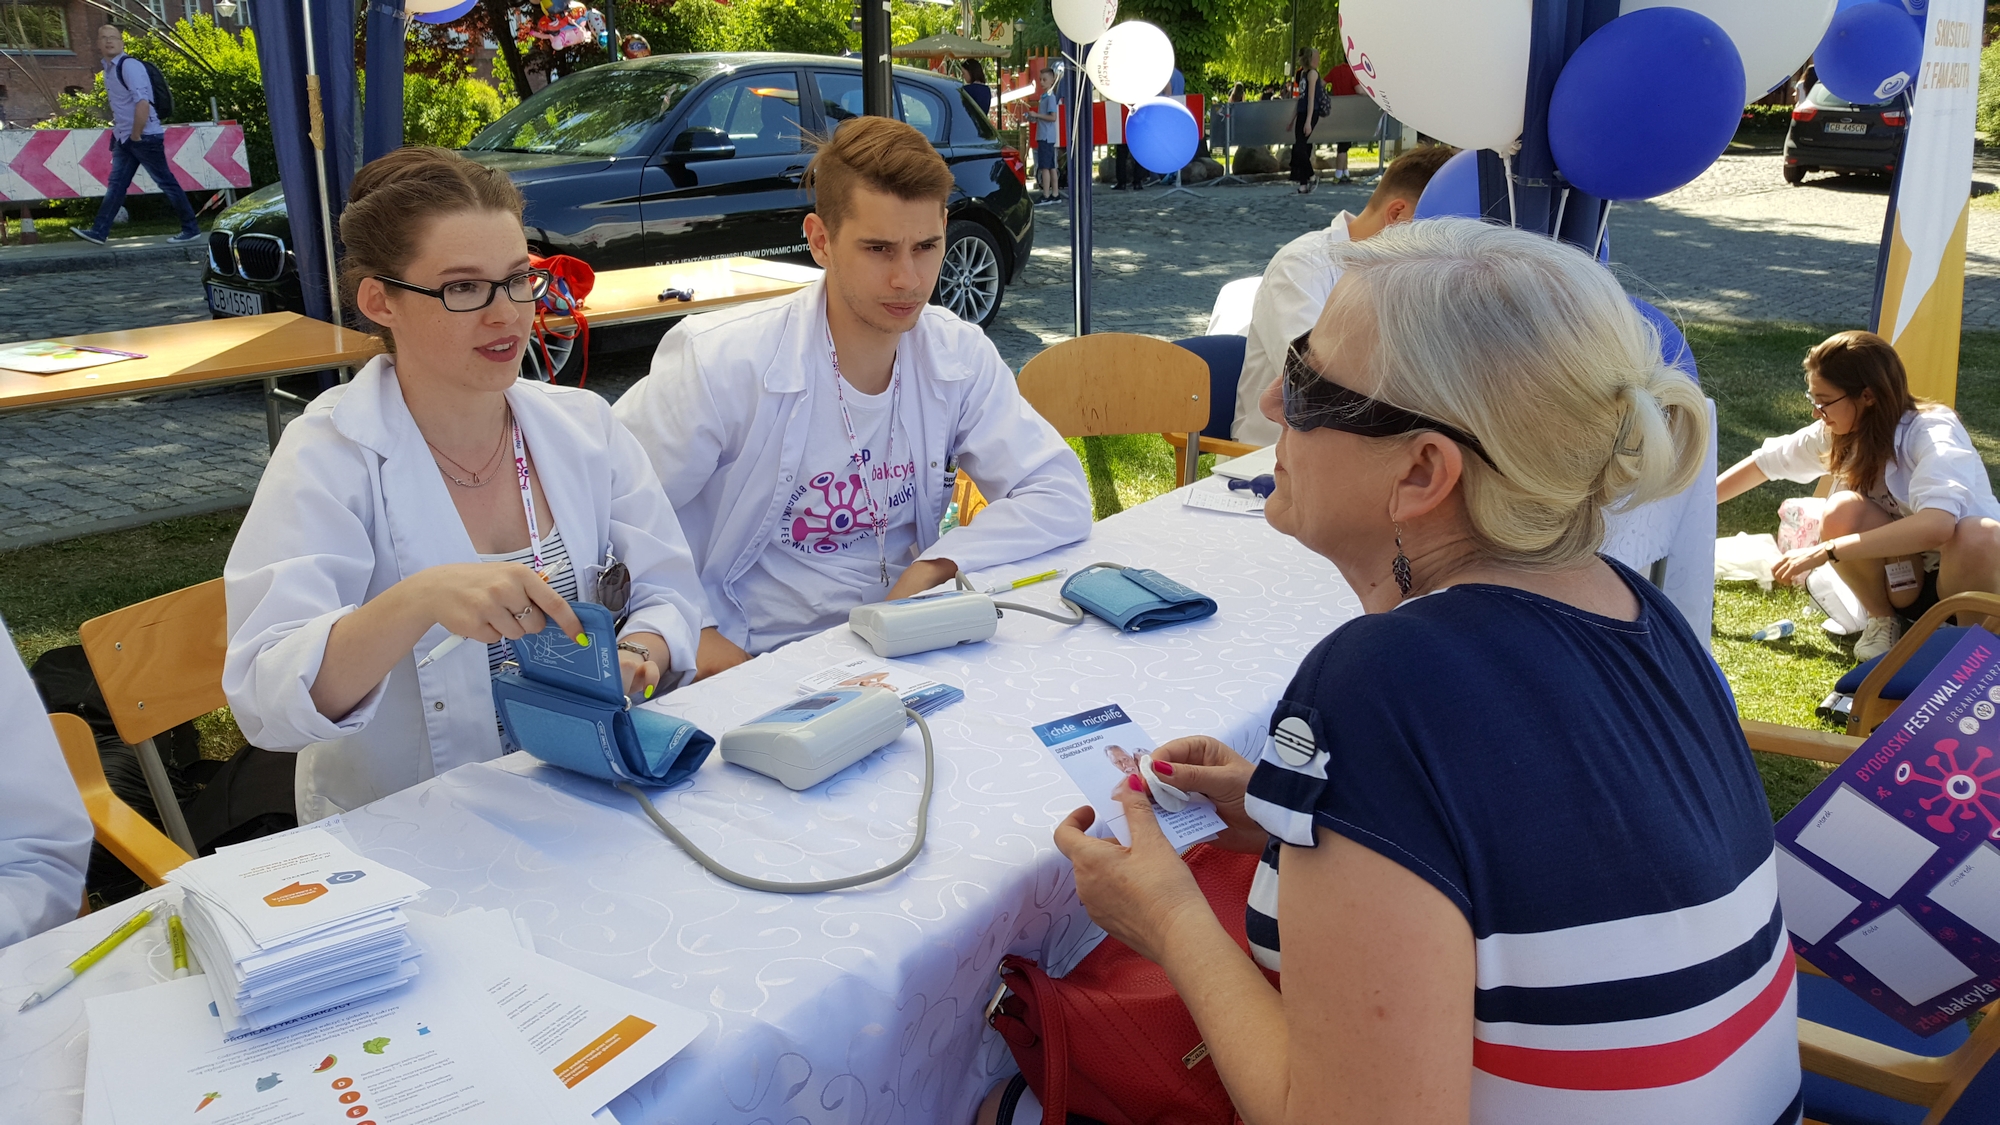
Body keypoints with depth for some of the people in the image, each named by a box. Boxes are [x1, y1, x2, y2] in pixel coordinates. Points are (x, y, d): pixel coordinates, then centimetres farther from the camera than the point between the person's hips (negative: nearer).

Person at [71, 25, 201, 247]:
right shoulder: (108, 69, 13)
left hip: (145, 136, -9)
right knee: (116, 185, 5)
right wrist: (118, 131, 16)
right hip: (124, 138, 9)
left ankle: (191, 229, 7)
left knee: (166, 183, -1)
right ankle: (99, 231, 3)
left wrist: (136, 135, -19)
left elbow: (143, 103, -24)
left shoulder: (129, 65, -15)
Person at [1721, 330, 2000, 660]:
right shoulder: (1837, 432, -9)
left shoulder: (1933, 433, -27)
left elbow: (1936, 526, -46)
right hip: (1905, 579, 4)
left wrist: (1824, 552, -43)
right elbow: (1762, 462, 7)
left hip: (1969, 574, -4)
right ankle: (1883, 622, -1)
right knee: (1843, 512, -26)